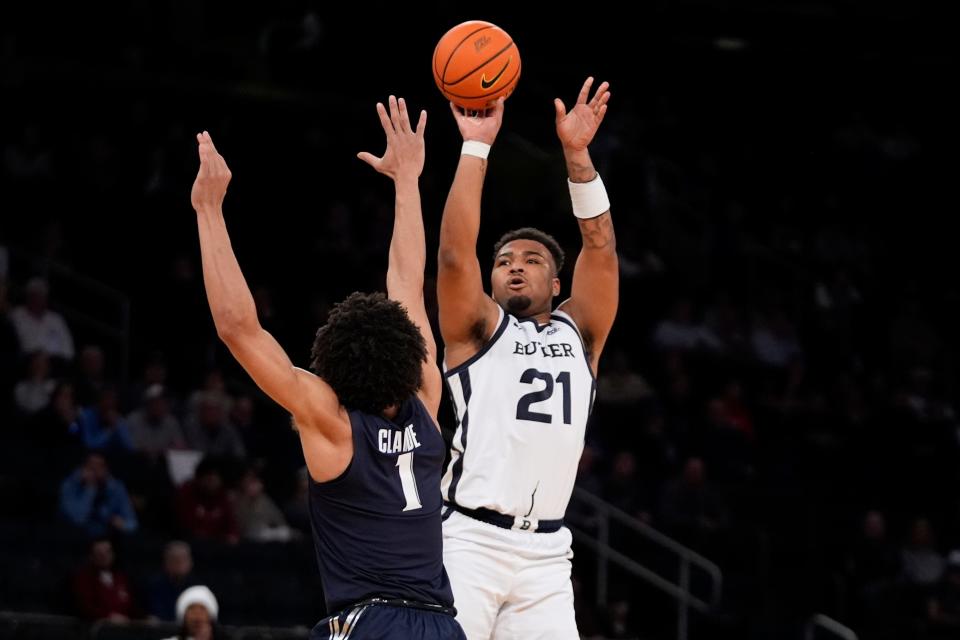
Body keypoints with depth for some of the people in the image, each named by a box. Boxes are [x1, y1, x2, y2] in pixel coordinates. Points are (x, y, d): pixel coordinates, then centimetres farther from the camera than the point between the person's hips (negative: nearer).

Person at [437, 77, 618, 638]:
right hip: (470, 540, -3)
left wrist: (577, 154, -4)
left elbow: (601, 247, 6)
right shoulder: (479, 329, 9)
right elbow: (456, 254, -7)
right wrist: (477, 147, -9)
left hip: (547, 551, 4)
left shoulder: (579, 334, 17)